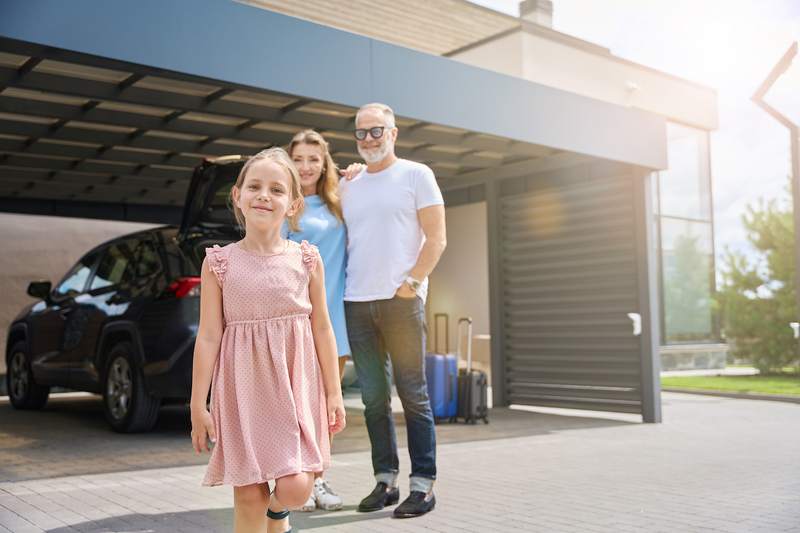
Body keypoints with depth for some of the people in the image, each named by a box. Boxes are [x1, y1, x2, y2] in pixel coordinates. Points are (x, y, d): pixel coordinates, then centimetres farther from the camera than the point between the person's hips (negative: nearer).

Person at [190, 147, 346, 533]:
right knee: (248, 496, 3)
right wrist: (198, 405, -1)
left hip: (296, 386, 1)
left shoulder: (306, 260, 1)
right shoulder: (220, 262, -1)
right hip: (243, 390, 0)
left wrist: (334, 393, 4)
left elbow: (321, 328, 5)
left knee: (295, 487, -9)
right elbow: (208, 336, -1)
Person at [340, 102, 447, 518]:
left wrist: (410, 283, -10)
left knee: (412, 395, -2)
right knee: (374, 398, 7)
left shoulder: (416, 175, 3)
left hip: (401, 301, -5)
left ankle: (423, 485, 5)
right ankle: (385, 481, 16)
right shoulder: (347, 185, 17)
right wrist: (339, 286, 7)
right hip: (357, 304, 5)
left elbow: (436, 239, -2)